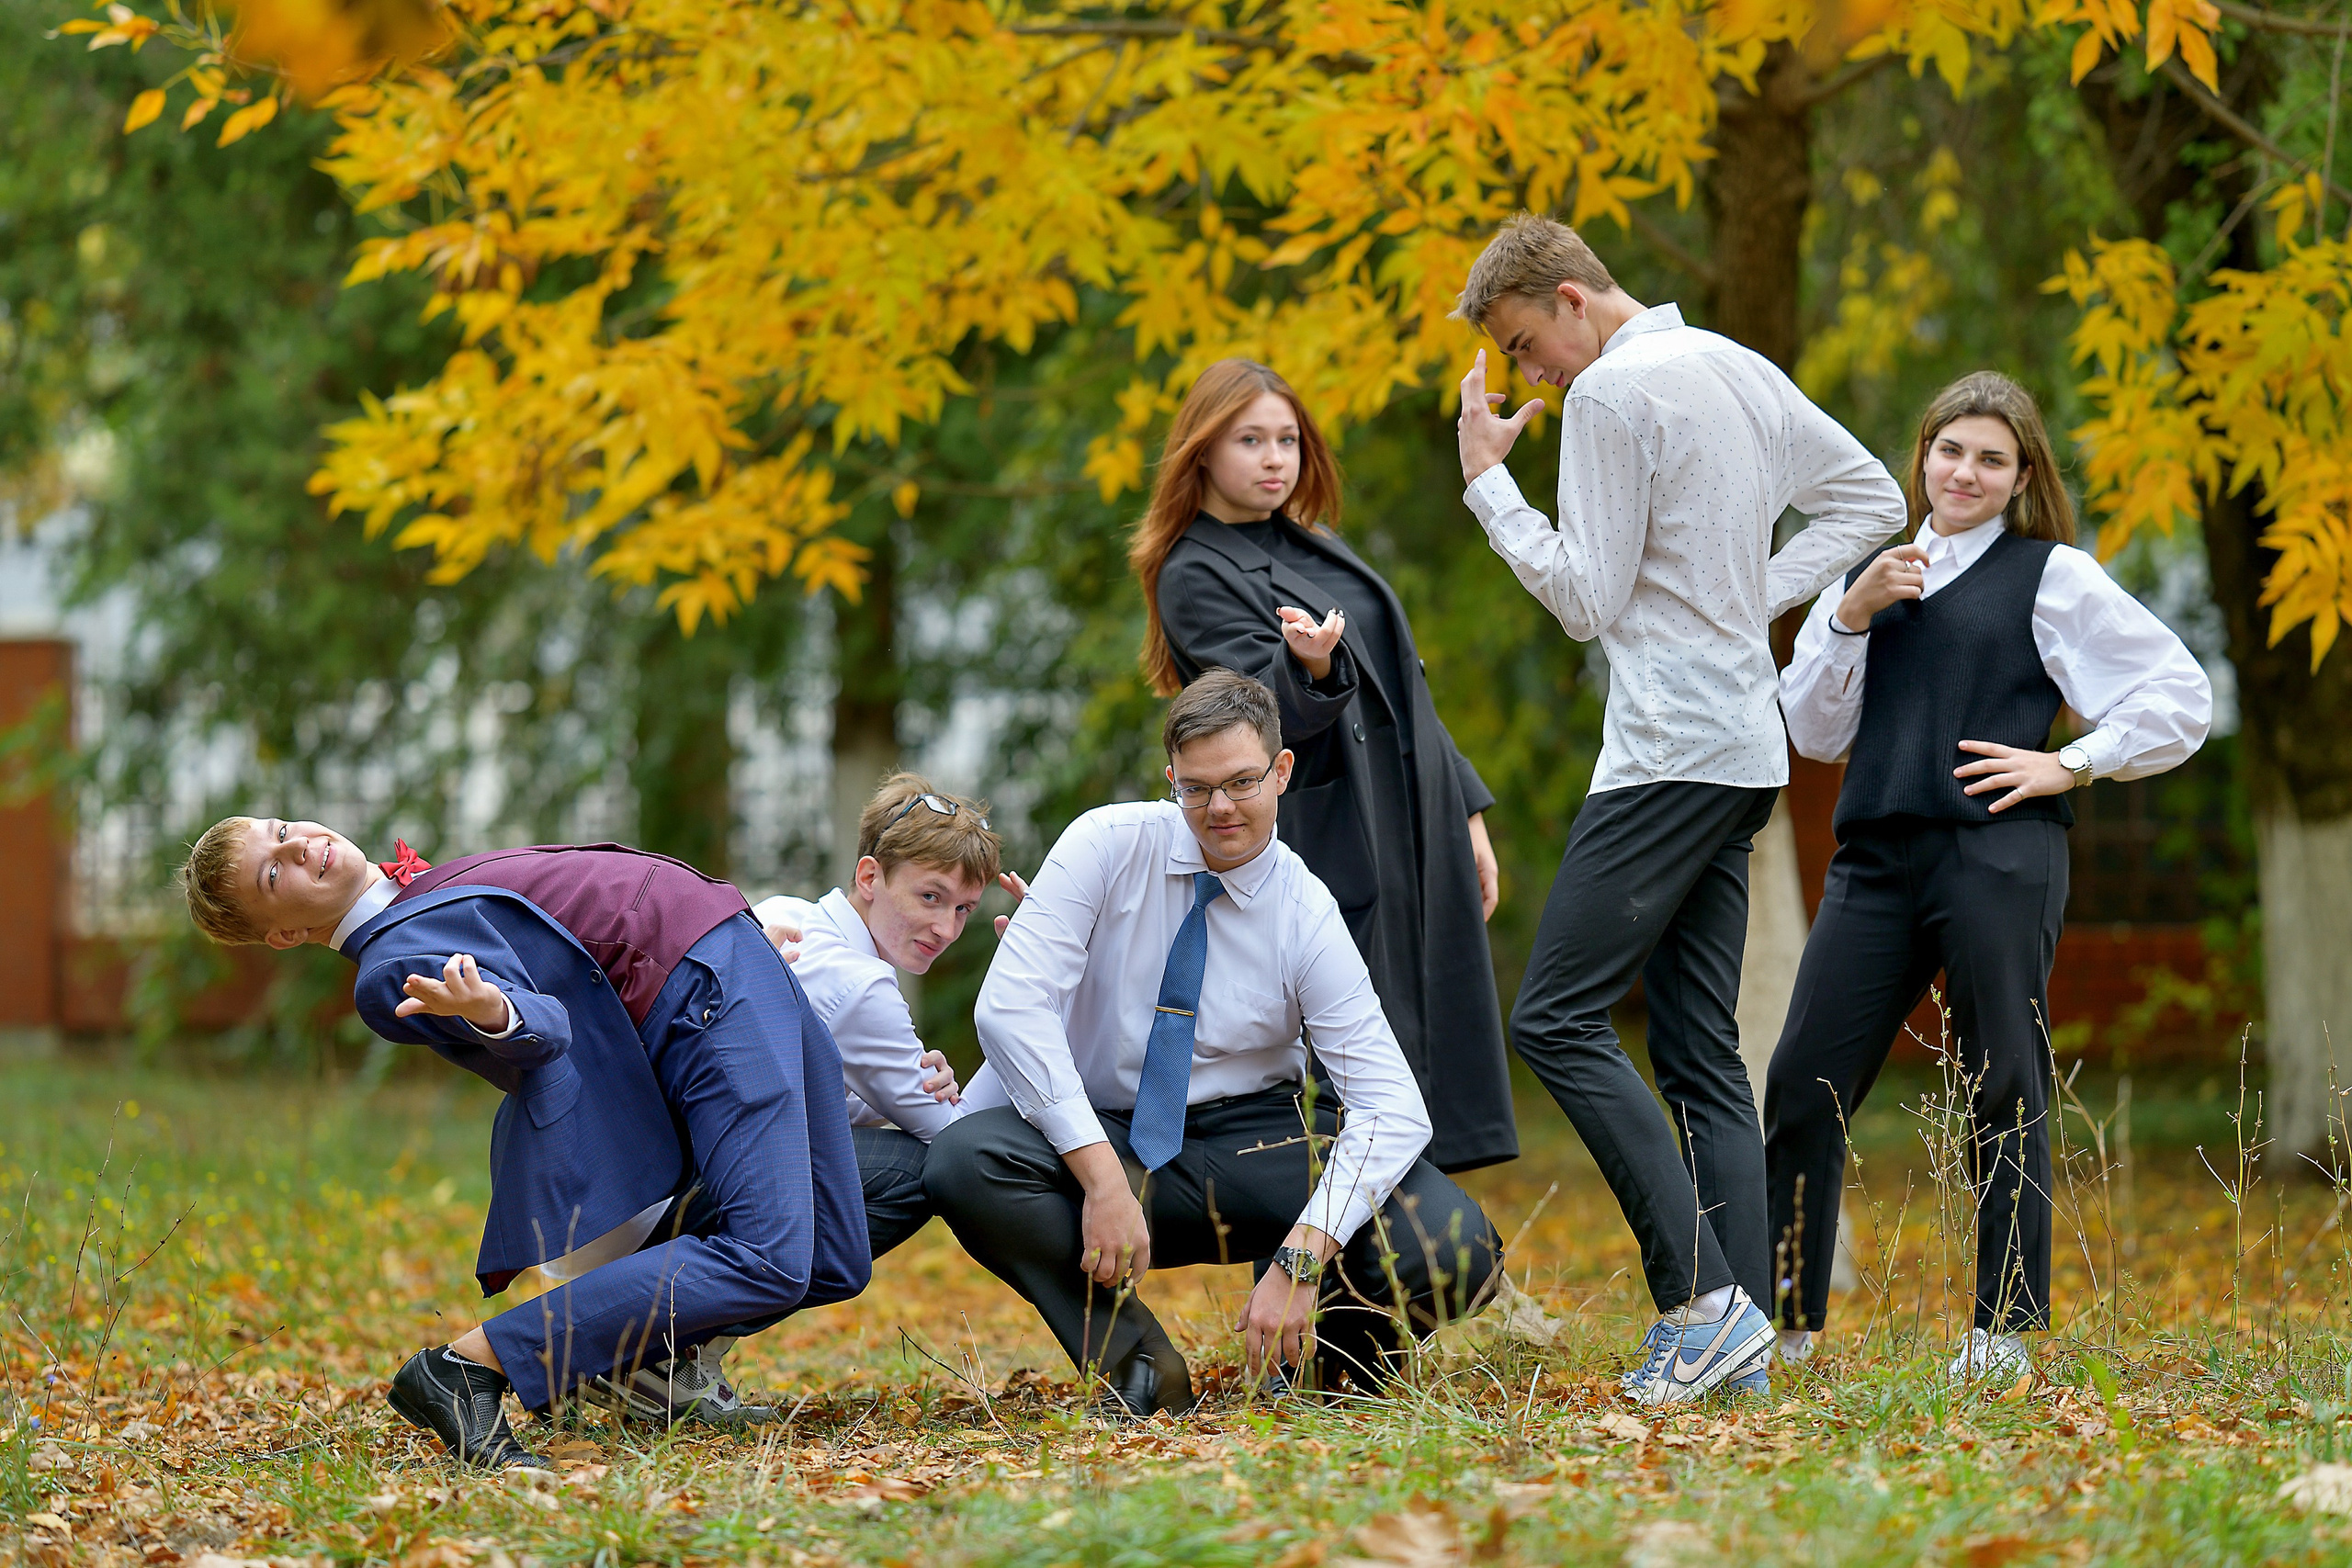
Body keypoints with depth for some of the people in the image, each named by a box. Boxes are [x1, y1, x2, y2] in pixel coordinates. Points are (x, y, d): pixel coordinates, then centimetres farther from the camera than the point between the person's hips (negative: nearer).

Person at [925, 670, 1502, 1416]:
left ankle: (1312, 1357, 9)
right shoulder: (1110, 846, -11)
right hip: (1098, 1128, 0)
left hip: (1249, 1142, 0)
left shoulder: (1306, 917, -10)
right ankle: (1140, 1368, -16)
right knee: (964, 1163, -34)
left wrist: (1303, 1259, -31)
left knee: (1454, 1252, -25)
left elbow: (1391, 1109, -17)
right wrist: (1103, 1177, -31)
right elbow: (1010, 1005, -21)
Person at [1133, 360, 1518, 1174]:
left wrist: (1465, 812, 18)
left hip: (1411, 837, 7)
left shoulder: (1316, 550, 18)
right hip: (1327, 854, -7)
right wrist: (1310, 664, -40)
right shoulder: (1194, 577, -5)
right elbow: (1273, 709, -18)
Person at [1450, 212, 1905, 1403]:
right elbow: (1873, 500, 25)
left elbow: (1588, 599, -10)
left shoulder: (1613, 392, -10)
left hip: (1671, 750, -9)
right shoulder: (1741, 371, 17)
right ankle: (1739, 1338, 1)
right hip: (1746, 750, 9)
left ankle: (1702, 1294, -18)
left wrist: (1489, 482, -2)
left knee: (1558, 1018, -11)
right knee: (1701, 1048, 7)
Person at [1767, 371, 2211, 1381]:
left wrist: (2073, 765, -3)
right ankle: (1782, 1317, 5)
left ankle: (2006, 1329, 5)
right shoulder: (1878, 574, 20)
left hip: (1997, 857, -4)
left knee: (2003, 1092, -2)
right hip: (1878, 860, 4)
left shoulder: (2053, 578, 6)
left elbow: (2182, 698, 4)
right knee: (1803, 1083, -2)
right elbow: (1815, 732, 14)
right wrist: (1851, 615, 1)